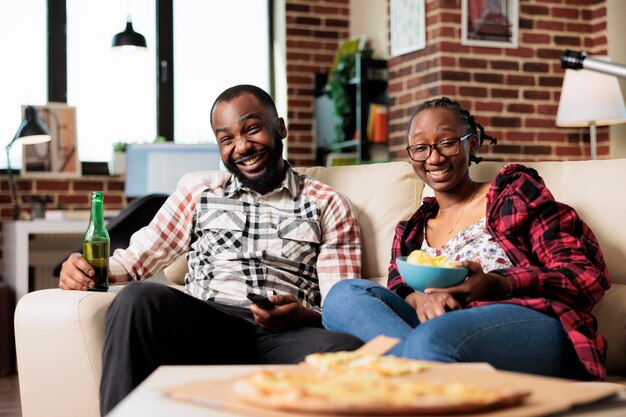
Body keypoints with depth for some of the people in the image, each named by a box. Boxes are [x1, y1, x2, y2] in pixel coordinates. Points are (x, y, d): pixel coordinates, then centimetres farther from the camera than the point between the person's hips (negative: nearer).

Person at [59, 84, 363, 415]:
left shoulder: (329, 206, 17)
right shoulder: (197, 197, 24)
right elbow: (134, 258, 18)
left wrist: (305, 316, -14)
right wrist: (85, 270, -5)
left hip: (286, 336, -1)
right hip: (201, 324, 1)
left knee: (350, 352, -35)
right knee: (138, 299, -31)